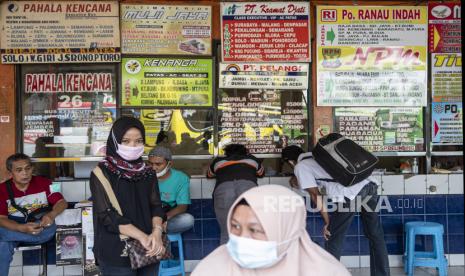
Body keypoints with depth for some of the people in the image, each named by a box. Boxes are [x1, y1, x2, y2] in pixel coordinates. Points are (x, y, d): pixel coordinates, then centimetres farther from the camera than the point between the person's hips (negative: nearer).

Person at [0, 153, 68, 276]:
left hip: (40, 226, 1)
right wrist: (22, 228, -33)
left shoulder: (43, 182, -3)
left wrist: (51, 215, -31)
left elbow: (62, 202, -5)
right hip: (15, 228, -1)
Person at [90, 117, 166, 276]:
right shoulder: (102, 173, -7)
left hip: (148, 250, 4)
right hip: (117, 253, -4)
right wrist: (142, 236, -23)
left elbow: (156, 206, 0)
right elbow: (107, 214, -14)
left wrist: (157, 232, -20)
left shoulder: (148, 172, 7)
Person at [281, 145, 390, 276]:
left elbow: (315, 195, 5)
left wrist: (327, 221, 11)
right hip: (369, 184, 8)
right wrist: (301, 182, 54)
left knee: (332, 241, 11)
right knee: (375, 236, 21)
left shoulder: (300, 167, 10)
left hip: (349, 194, -8)